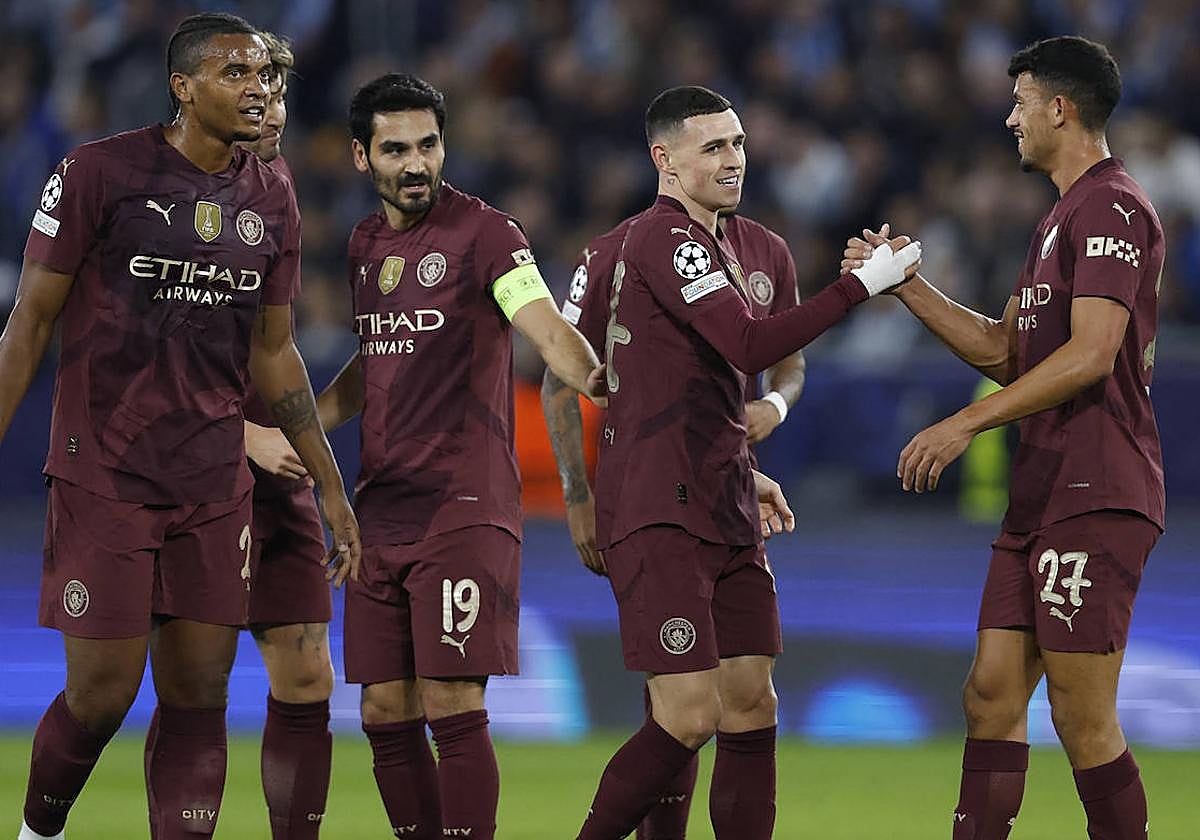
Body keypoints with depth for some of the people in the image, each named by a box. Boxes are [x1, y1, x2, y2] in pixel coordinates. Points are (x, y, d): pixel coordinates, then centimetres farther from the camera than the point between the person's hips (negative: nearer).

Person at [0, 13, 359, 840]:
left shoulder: (270, 202, 8)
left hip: (214, 484, 5)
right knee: (103, 691, -4)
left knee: (199, 693, 1)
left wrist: (331, 487, 15)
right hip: (103, 476, -4)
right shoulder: (99, 173, -7)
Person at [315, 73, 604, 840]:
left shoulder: (484, 231, -6)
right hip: (381, 510, 7)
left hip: (463, 510, -7)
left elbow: (551, 332, -18)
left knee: (451, 704, -12)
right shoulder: (367, 243, 15)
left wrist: (601, 384, -37)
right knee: (386, 710, 6)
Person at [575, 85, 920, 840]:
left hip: (722, 515, 10)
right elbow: (750, 346, -23)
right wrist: (861, 284, -20)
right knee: (688, 716, -14)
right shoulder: (666, 238, -12)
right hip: (660, 518, -10)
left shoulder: (715, 246, 21)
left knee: (750, 707, 4)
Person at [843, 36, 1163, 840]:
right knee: (992, 697, 6)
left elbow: (1090, 355, -21)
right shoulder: (1065, 217, 22)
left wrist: (965, 425, -20)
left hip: (1095, 500, -10)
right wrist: (904, 284, 20)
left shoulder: (1112, 207, -11)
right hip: (1042, 498, 10)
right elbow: (1003, 350, 26)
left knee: (1083, 718, -9)